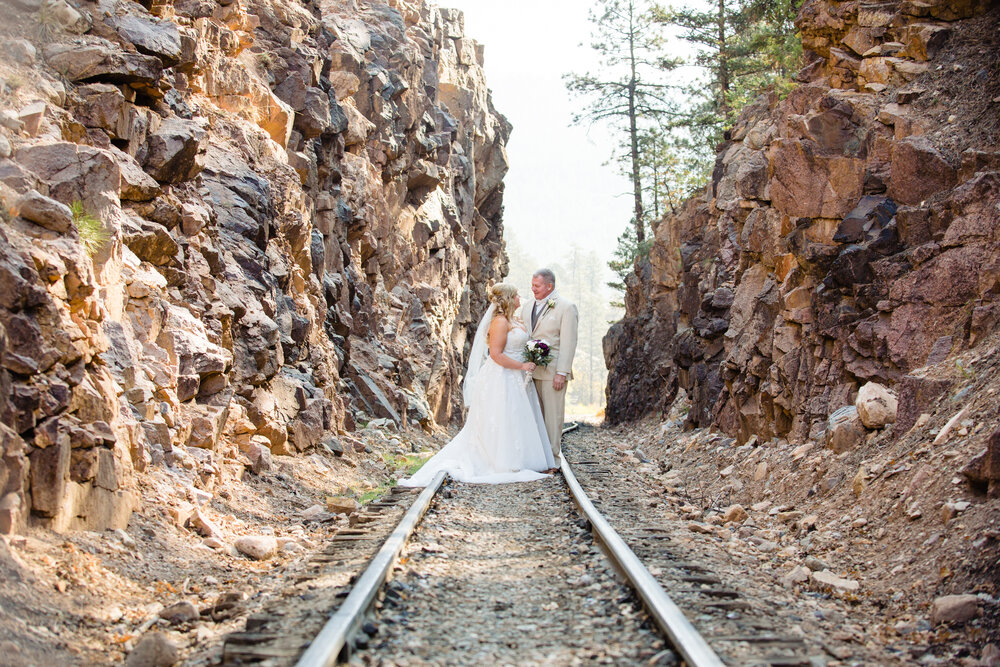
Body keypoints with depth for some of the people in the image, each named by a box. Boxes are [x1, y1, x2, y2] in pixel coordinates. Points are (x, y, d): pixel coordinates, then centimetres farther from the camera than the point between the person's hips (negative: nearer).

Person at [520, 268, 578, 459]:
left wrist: (561, 373, -16)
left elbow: (568, 343, -10)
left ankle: (552, 457, 6)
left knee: (553, 415, -1)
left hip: (552, 371, -6)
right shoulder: (528, 307, 14)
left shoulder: (566, 307, -6)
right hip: (530, 370, 6)